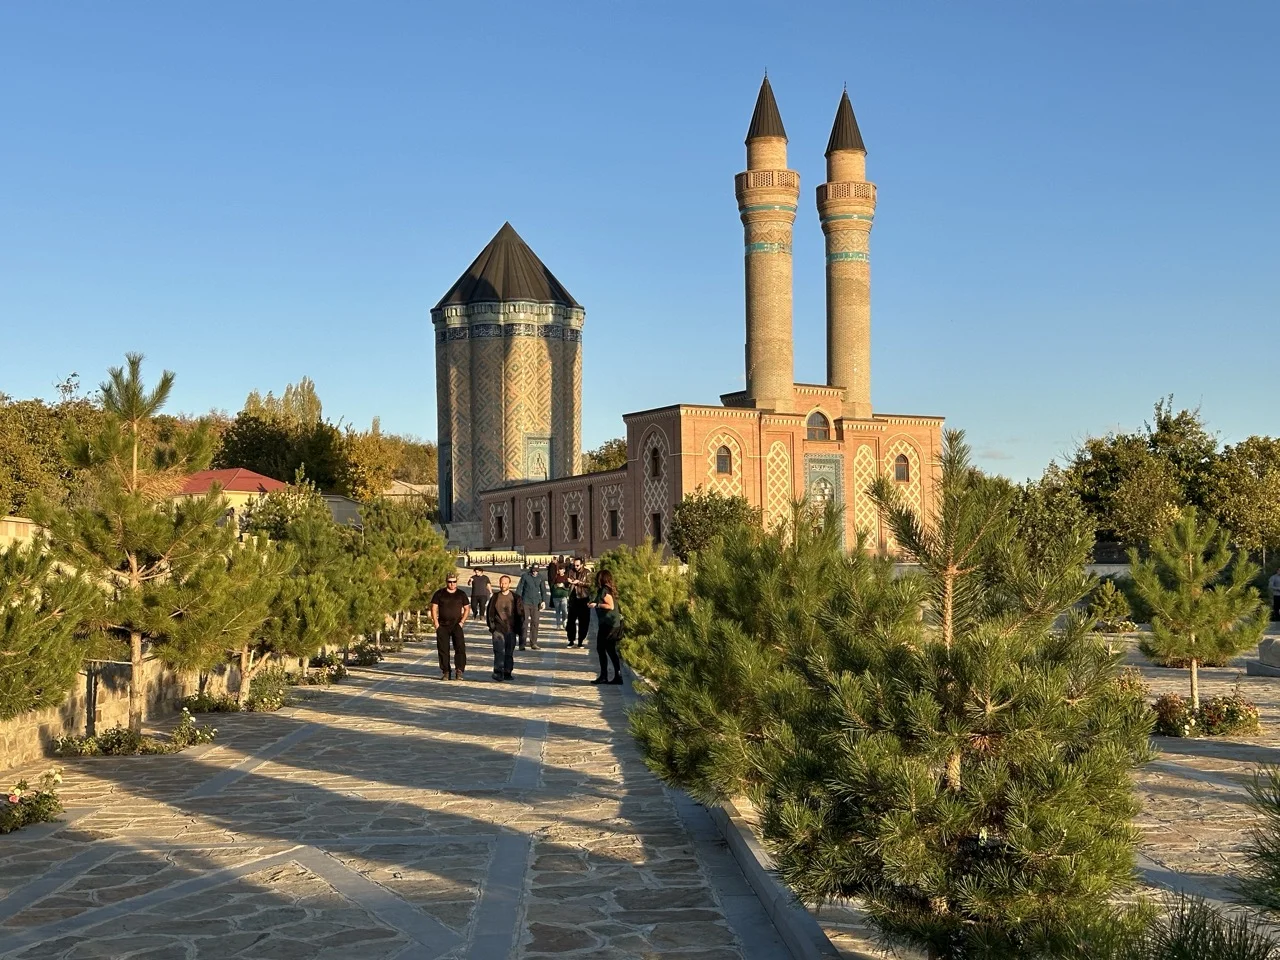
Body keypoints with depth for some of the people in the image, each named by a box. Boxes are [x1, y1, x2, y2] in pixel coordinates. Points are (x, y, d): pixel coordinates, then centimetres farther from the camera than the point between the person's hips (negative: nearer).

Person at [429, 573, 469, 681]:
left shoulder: (461, 594, 8)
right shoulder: (439, 594, 4)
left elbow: (466, 609, 13)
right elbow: (434, 608, 4)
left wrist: (462, 621, 0)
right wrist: (436, 623, -5)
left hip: (457, 625, 0)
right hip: (442, 626, 0)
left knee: (460, 648, -14)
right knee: (443, 650, 1)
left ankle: (459, 670, -13)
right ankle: (446, 672, 9)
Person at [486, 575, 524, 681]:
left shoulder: (515, 598, 5)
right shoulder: (495, 597, 6)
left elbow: (521, 614, 8)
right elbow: (489, 613, 12)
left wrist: (517, 628, 2)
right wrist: (491, 625, 2)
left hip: (511, 630, 1)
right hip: (498, 629, -1)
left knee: (510, 652, 6)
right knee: (499, 651, -14)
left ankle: (507, 672, 15)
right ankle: (498, 672, -18)